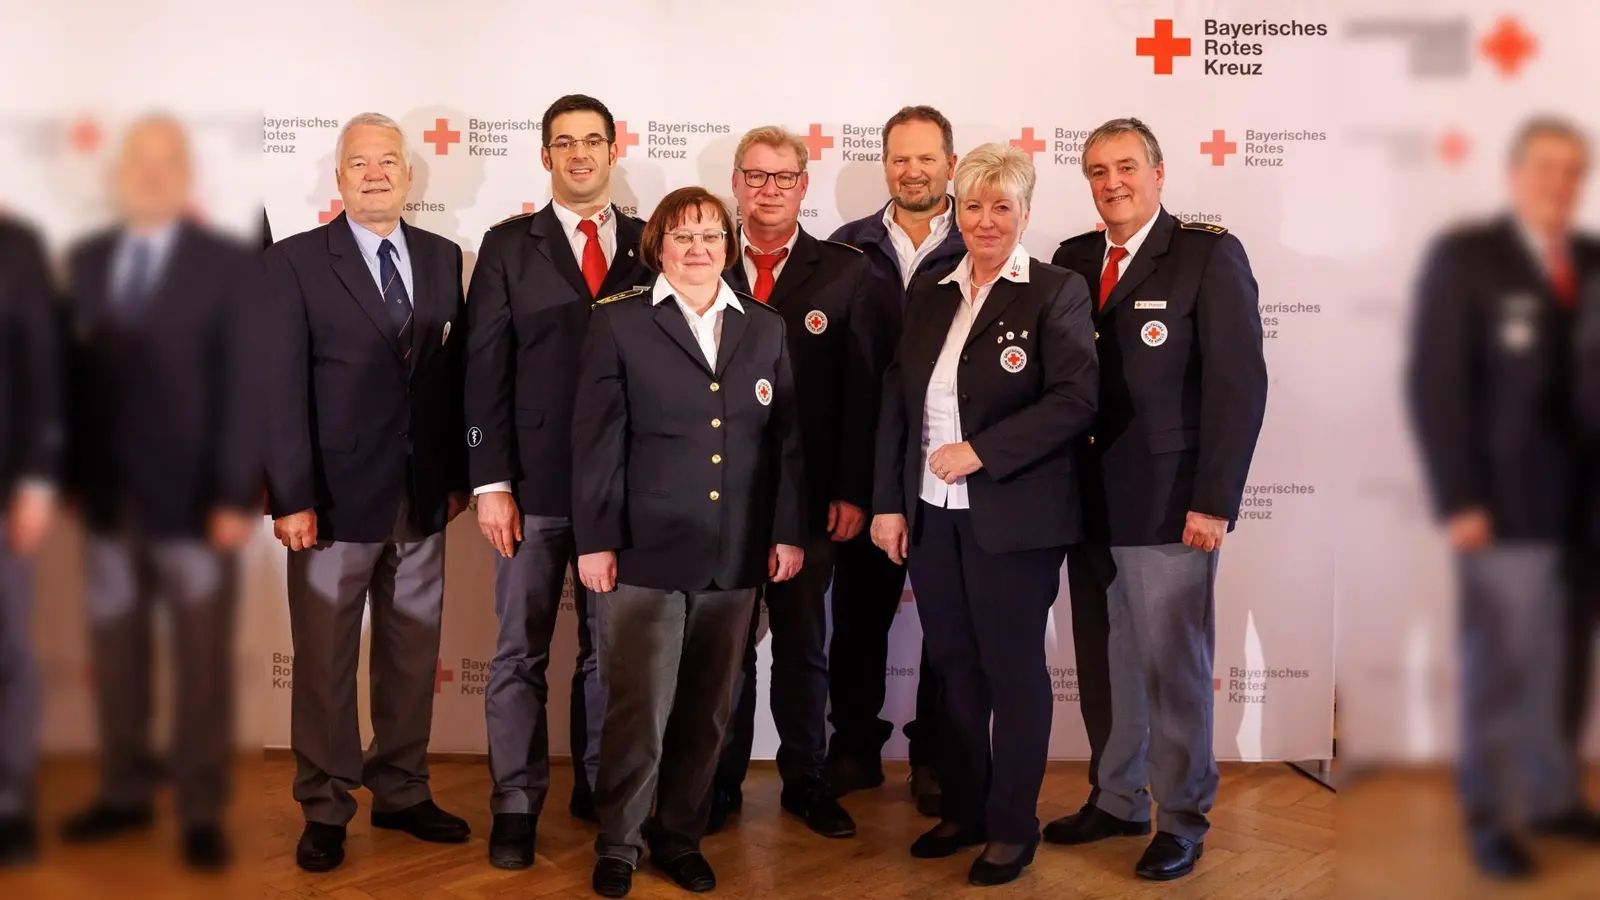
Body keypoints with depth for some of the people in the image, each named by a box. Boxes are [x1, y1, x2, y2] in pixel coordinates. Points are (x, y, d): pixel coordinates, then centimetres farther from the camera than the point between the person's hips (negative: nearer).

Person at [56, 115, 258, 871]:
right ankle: (126, 793, 27)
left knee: (201, 660, 6)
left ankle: (202, 811, 16)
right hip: (108, 496, 4)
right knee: (115, 654, 12)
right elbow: (77, 371, 8)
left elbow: (241, 385, -8)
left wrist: (236, 494, -13)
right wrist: (71, 473, 2)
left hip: (192, 499, -4)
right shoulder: (86, 259, 12)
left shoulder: (226, 264, -3)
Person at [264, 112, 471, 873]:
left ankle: (402, 793, 27)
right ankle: (325, 810, 20)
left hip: (423, 496, 4)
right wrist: (291, 497, -13)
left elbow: (454, 375, 9)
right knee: (325, 662, 6)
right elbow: (282, 387, -8)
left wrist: (457, 474, 6)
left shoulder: (442, 258, 9)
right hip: (337, 495, -4)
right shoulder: (295, 261, -3)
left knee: (412, 654, 12)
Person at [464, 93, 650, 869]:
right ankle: (517, 804, 15)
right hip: (535, 481, -1)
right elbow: (485, 369, -1)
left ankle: (597, 785, 26)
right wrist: (491, 482, -9)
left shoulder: (649, 245, 7)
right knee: (521, 652, 5)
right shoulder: (509, 245, 3)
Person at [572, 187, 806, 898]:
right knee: (638, 707, 0)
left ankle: (680, 837, 26)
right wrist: (595, 540, -7)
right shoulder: (619, 323, 2)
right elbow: (597, 440, -2)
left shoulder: (765, 328, 12)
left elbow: (786, 438, 10)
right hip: (646, 550, -3)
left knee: (707, 709, 10)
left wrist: (789, 531, 4)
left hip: (736, 556, 3)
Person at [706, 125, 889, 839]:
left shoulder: (848, 274, 1)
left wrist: (852, 491, -6)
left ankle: (805, 780, 26)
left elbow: (862, 390, -1)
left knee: (803, 643, 11)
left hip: (810, 494, 0)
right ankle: (721, 782, 24)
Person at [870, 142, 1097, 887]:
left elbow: (1076, 399, -15)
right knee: (954, 666, 14)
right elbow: (895, 400, 10)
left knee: (1014, 670, 7)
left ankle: (1012, 827, 21)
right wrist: (888, 502, 4)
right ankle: (963, 810, 29)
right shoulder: (929, 293, 10)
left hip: (1014, 517, -5)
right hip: (931, 513, 5)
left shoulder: (1057, 292, -5)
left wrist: (981, 451, -19)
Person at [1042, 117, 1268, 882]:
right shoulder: (1071, 261, 10)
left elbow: (1239, 383, -10)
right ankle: (1116, 800, 28)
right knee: (1102, 663, 13)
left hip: (1168, 505, -5)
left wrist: (1214, 501, -15)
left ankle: (1183, 820, 20)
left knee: (1173, 667, 5)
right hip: (1088, 502, 5)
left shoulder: (1209, 256, -5)